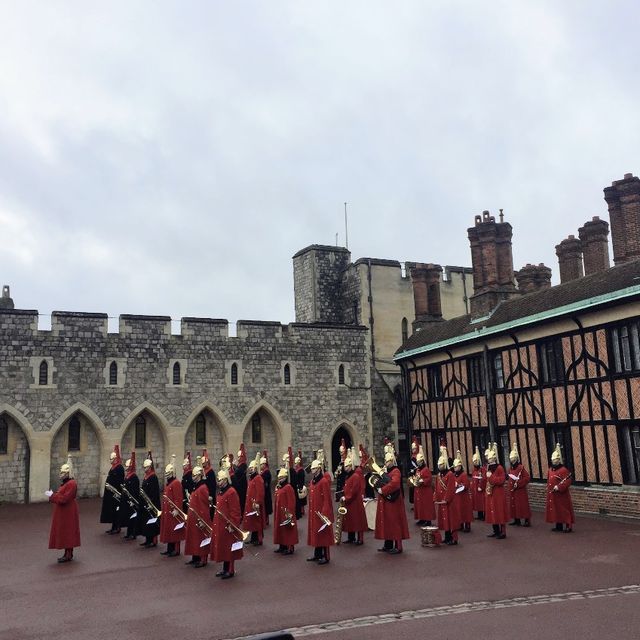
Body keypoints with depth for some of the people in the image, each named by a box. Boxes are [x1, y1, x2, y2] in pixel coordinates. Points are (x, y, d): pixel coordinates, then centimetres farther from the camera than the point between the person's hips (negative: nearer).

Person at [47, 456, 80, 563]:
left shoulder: (71, 484, -20)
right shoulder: (65, 483, 13)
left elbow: (64, 499, -24)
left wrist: (52, 496, -17)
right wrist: (52, 495, 1)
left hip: (68, 513, -10)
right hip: (63, 513, 10)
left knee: (67, 533, -3)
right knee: (66, 533, 14)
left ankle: (68, 555, 5)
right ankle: (68, 553, 23)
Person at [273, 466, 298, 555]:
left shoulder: (288, 487, -15)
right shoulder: (279, 487, 12)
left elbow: (291, 502, -18)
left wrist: (289, 513, -20)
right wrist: (276, 512, 17)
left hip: (286, 514, -9)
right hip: (279, 514, 9)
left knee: (287, 530, -3)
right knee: (280, 530, 14)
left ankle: (290, 548, 3)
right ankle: (282, 546, 23)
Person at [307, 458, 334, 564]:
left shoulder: (324, 481, -14)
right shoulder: (312, 481, 11)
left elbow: (327, 499, -17)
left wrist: (325, 512, -20)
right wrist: (311, 511, 14)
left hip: (322, 513, -8)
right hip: (314, 513, 8)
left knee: (323, 535, -1)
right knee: (315, 533, 14)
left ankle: (326, 557, 6)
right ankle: (317, 554, 25)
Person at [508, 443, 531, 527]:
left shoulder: (521, 468, -12)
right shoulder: (511, 469, 11)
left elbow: (527, 477, -18)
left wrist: (518, 484, -19)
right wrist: (510, 488, 11)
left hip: (520, 491, -8)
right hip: (512, 491, 8)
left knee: (523, 506, -6)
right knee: (514, 505, 10)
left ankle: (527, 521, 0)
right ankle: (517, 520, 20)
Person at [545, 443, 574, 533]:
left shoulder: (563, 470, -13)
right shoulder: (550, 470, 12)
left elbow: (568, 481, -19)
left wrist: (559, 487, -24)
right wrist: (549, 489, 11)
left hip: (561, 495, -8)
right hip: (552, 495, 8)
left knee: (564, 511, -3)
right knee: (555, 510, 12)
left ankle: (568, 526, 3)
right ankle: (558, 526, 22)